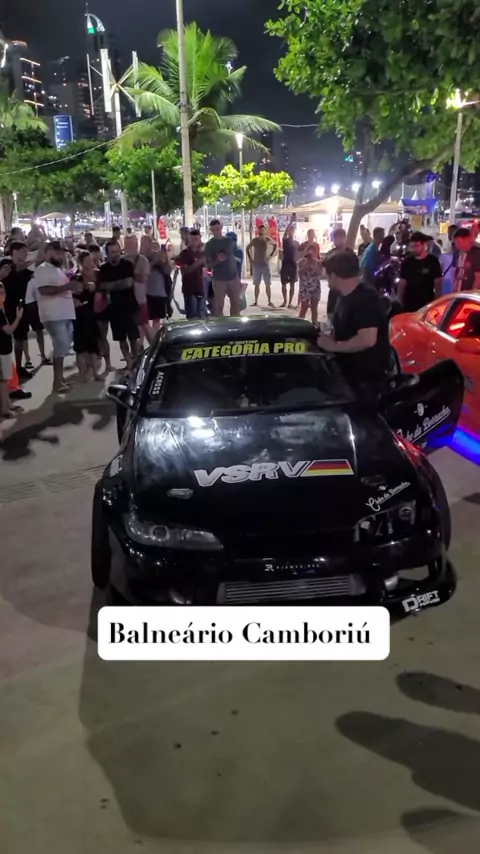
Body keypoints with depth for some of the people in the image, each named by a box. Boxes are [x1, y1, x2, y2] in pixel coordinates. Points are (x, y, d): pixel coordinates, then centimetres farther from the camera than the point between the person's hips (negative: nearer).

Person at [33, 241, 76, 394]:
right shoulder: (42, 269, -8)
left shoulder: (57, 269, 22)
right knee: (61, 346, -14)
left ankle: (60, 377, 21)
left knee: (63, 346, 12)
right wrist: (65, 286, -24)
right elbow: (43, 290, -22)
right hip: (54, 316, -9)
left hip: (65, 314, 9)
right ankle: (57, 383, -11)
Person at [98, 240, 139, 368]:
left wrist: (111, 285, -8)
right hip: (115, 307, 3)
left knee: (133, 336, -1)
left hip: (129, 305, -3)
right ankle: (129, 362, 13)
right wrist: (120, 283, -11)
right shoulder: (104, 268, 5)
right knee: (121, 338, 5)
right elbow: (102, 286, -2)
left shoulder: (127, 265, -5)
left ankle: (135, 361, 12)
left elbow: (128, 283, -16)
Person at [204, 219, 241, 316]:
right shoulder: (209, 245, -1)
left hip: (233, 277, 3)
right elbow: (207, 264, -3)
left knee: (236, 303, 7)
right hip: (219, 279, -3)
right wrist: (217, 261, -22)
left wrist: (237, 273, 15)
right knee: (219, 305, -2)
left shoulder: (229, 241, 8)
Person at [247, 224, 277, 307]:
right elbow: (247, 248, 14)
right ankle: (255, 301, 10)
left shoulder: (268, 240, -2)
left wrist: (271, 255, 4)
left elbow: (275, 245, 13)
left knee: (268, 284, -3)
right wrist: (250, 259, 5)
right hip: (256, 265, 1)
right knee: (256, 284, 5)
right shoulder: (254, 240, 1)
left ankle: (269, 302, -1)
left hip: (265, 264, -1)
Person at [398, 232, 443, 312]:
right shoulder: (407, 262, 7)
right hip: (409, 304, 3)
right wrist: (400, 302, 2)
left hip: (427, 304, -3)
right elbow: (402, 284, 8)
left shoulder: (433, 261, -1)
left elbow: (438, 284, -1)